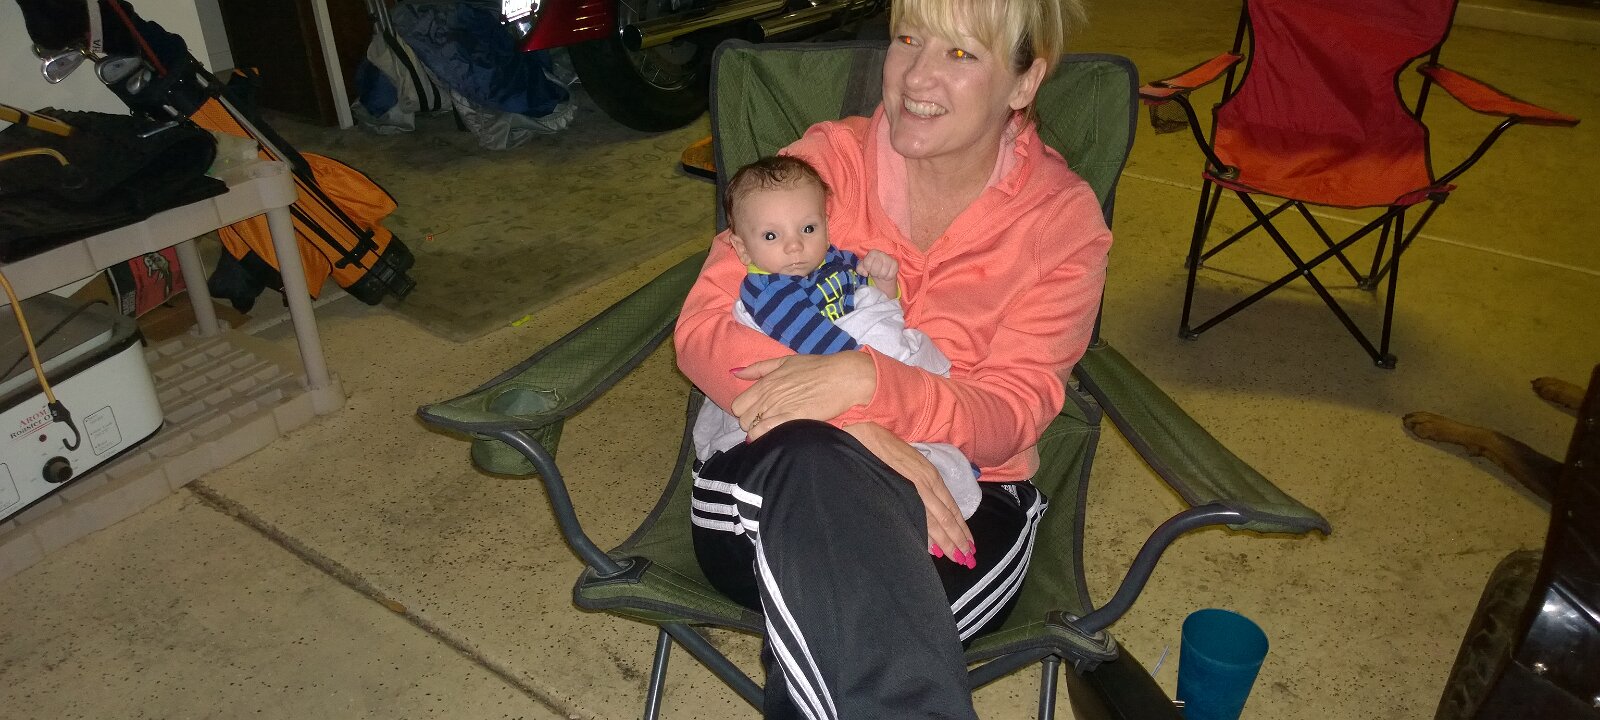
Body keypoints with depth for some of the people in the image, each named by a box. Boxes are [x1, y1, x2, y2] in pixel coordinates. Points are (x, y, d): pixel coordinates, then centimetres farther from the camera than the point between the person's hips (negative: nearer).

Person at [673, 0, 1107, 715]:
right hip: (778, 485, 2)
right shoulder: (829, 157, 3)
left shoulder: (1065, 218, 2)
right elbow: (702, 328, -6)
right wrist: (858, 435, -22)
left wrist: (865, 378, -26)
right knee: (812, 461, -37)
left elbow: (1007, 420, -6)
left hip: (957, 506, -1)